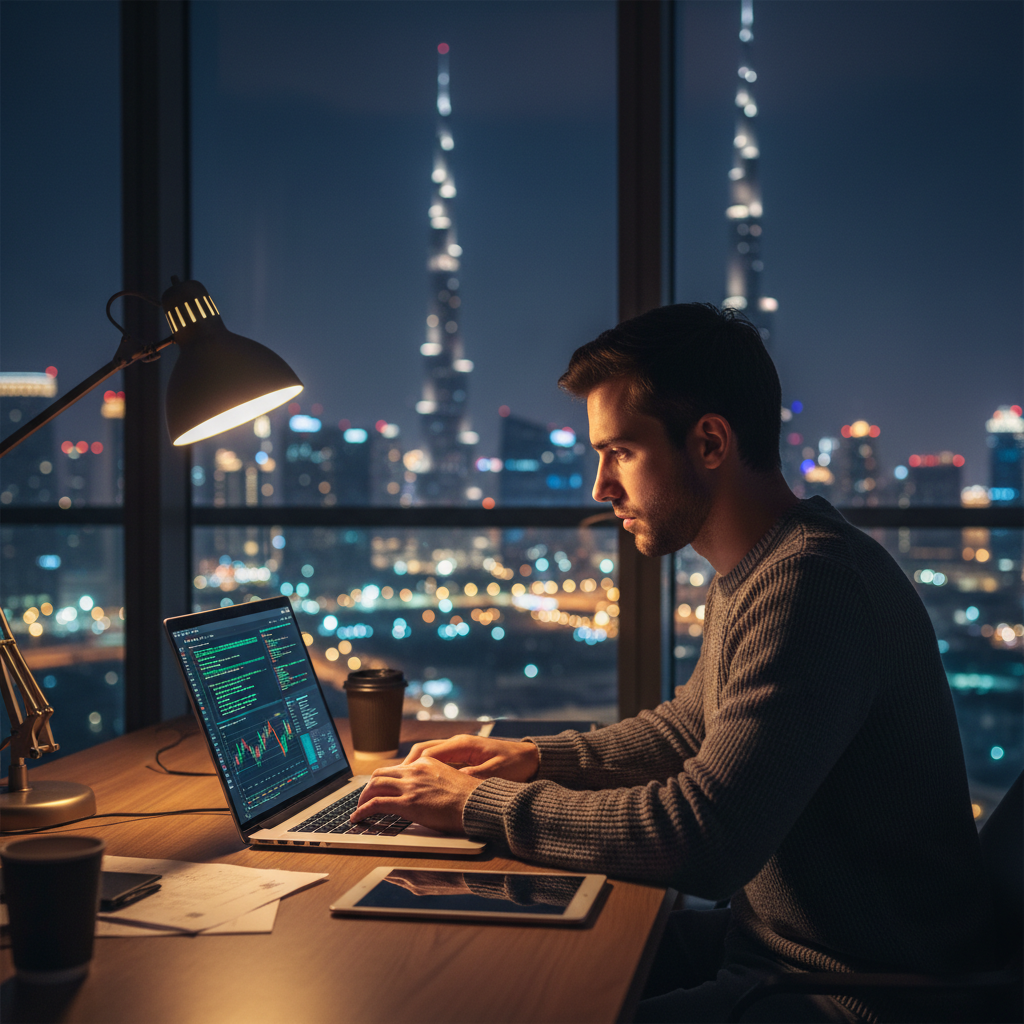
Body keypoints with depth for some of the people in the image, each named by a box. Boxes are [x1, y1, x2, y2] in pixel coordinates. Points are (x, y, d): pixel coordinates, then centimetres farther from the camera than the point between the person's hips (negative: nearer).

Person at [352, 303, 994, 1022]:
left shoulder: (811, 584, -26)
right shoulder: (748, 577, 9)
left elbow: (702, 839, -31)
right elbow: (691, 725, 25)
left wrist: (480, 803, -20)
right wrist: (538, 758, 11)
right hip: (773, 937, 10)